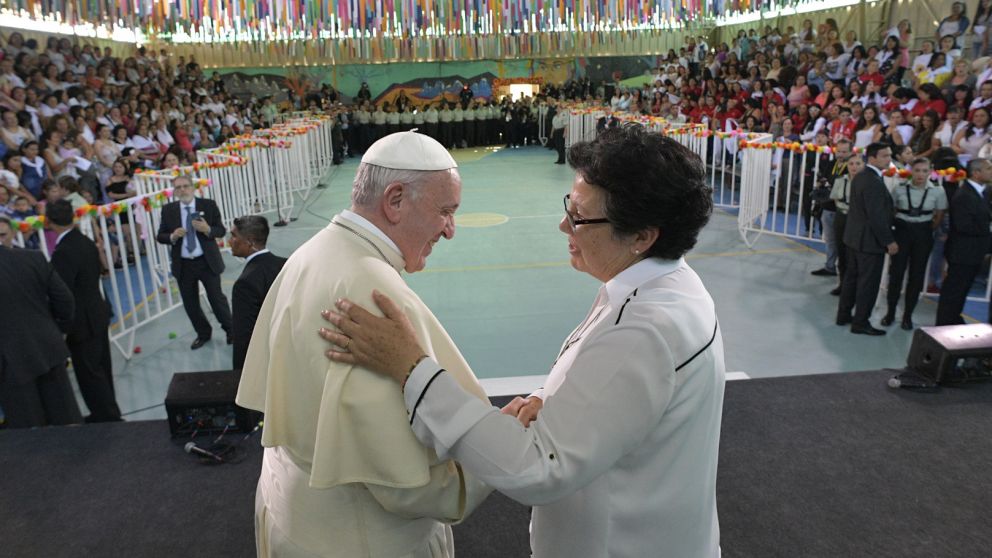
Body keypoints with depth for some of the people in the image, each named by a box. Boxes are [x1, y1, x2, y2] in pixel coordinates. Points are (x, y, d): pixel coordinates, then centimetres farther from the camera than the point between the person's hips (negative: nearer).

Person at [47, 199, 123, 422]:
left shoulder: (63, 253, -23)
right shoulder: (87, 242, 3)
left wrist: (61, 329, -14)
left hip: (83, 322, -9)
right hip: (98, 315, 9)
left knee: (89, 374, 3)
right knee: (100, 369, 18)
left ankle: (108, 417, 11)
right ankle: (107, 413, 30)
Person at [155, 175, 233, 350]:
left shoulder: (209, 205, -5)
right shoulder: (168, 210, -1)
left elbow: (221, 230, -4)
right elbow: (160, 236, 3)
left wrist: (207, 229, -24)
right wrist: (172, 237, -18)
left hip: (207, 262, -2)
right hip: (183, 265, 2)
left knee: (217, 298, 8)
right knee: (190, 303, 13)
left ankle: (230, 330, 29)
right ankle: (203, 334, 34)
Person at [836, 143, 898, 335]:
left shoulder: (860, 176, 8)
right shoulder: (874, 182, -22)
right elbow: (876, 216, -24)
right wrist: (889, 241, -17)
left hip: (855, 236, 10)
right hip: (870, 240, -10)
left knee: (851, 277, 18)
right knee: (868, 282, 0)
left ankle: (843, 315, 27)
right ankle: (861, 323, 8)